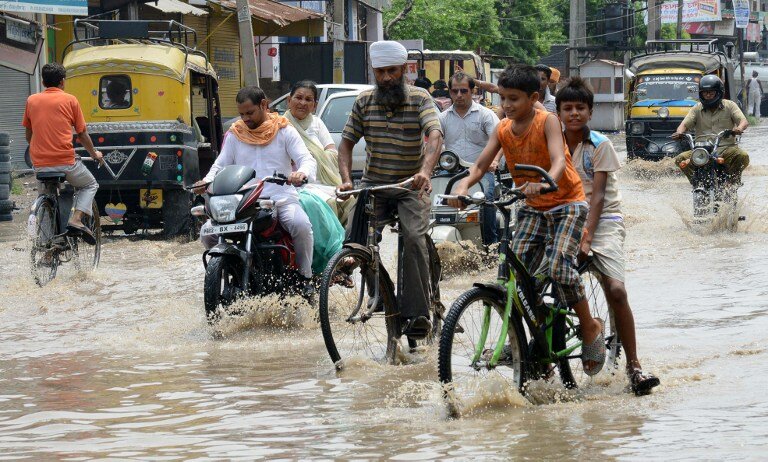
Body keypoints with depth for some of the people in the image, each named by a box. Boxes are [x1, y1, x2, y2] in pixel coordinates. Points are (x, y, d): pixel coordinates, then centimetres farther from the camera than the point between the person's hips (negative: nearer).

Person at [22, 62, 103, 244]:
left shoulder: (31, 101, 9)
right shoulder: (69, 100, 0)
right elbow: (82, 135, 7)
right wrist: (94, 154, 24)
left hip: (40, 163, 3)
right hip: (66, 161, -3)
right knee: (90, 185, 21)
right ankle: (76, 219, -3)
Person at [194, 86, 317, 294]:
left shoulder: (284, 131, 8)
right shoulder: (234, 135, 16)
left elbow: (307, 159, -2)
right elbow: (220, 165, 16)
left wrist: (302, 174, -27)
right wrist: (207, 181, -7)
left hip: (282, 199, -3)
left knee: (301, 225, -34)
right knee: (208, 232, -16)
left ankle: (305, 278, -17)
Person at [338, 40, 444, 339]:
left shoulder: (419, 98, -6)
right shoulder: (364, 101, 4)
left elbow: (435, 134, -22)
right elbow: (347, 142, 4)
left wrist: (426, 171, -40)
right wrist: (346, 179, -14)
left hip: (411, 186, -3)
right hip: (373, 185, 3)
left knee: (414, 239, -24)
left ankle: (417, 314, -26)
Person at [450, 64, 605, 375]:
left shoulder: (547, 122, -15)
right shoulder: (503, 130, 0)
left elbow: (559, 160, -29)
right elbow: (480, 165, -5)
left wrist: (543, 183, -50)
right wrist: (464, 186, -28)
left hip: (566, 202, -6)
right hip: (533, 208, 6)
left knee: (558, 267, -24)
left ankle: (590, 327, -4)